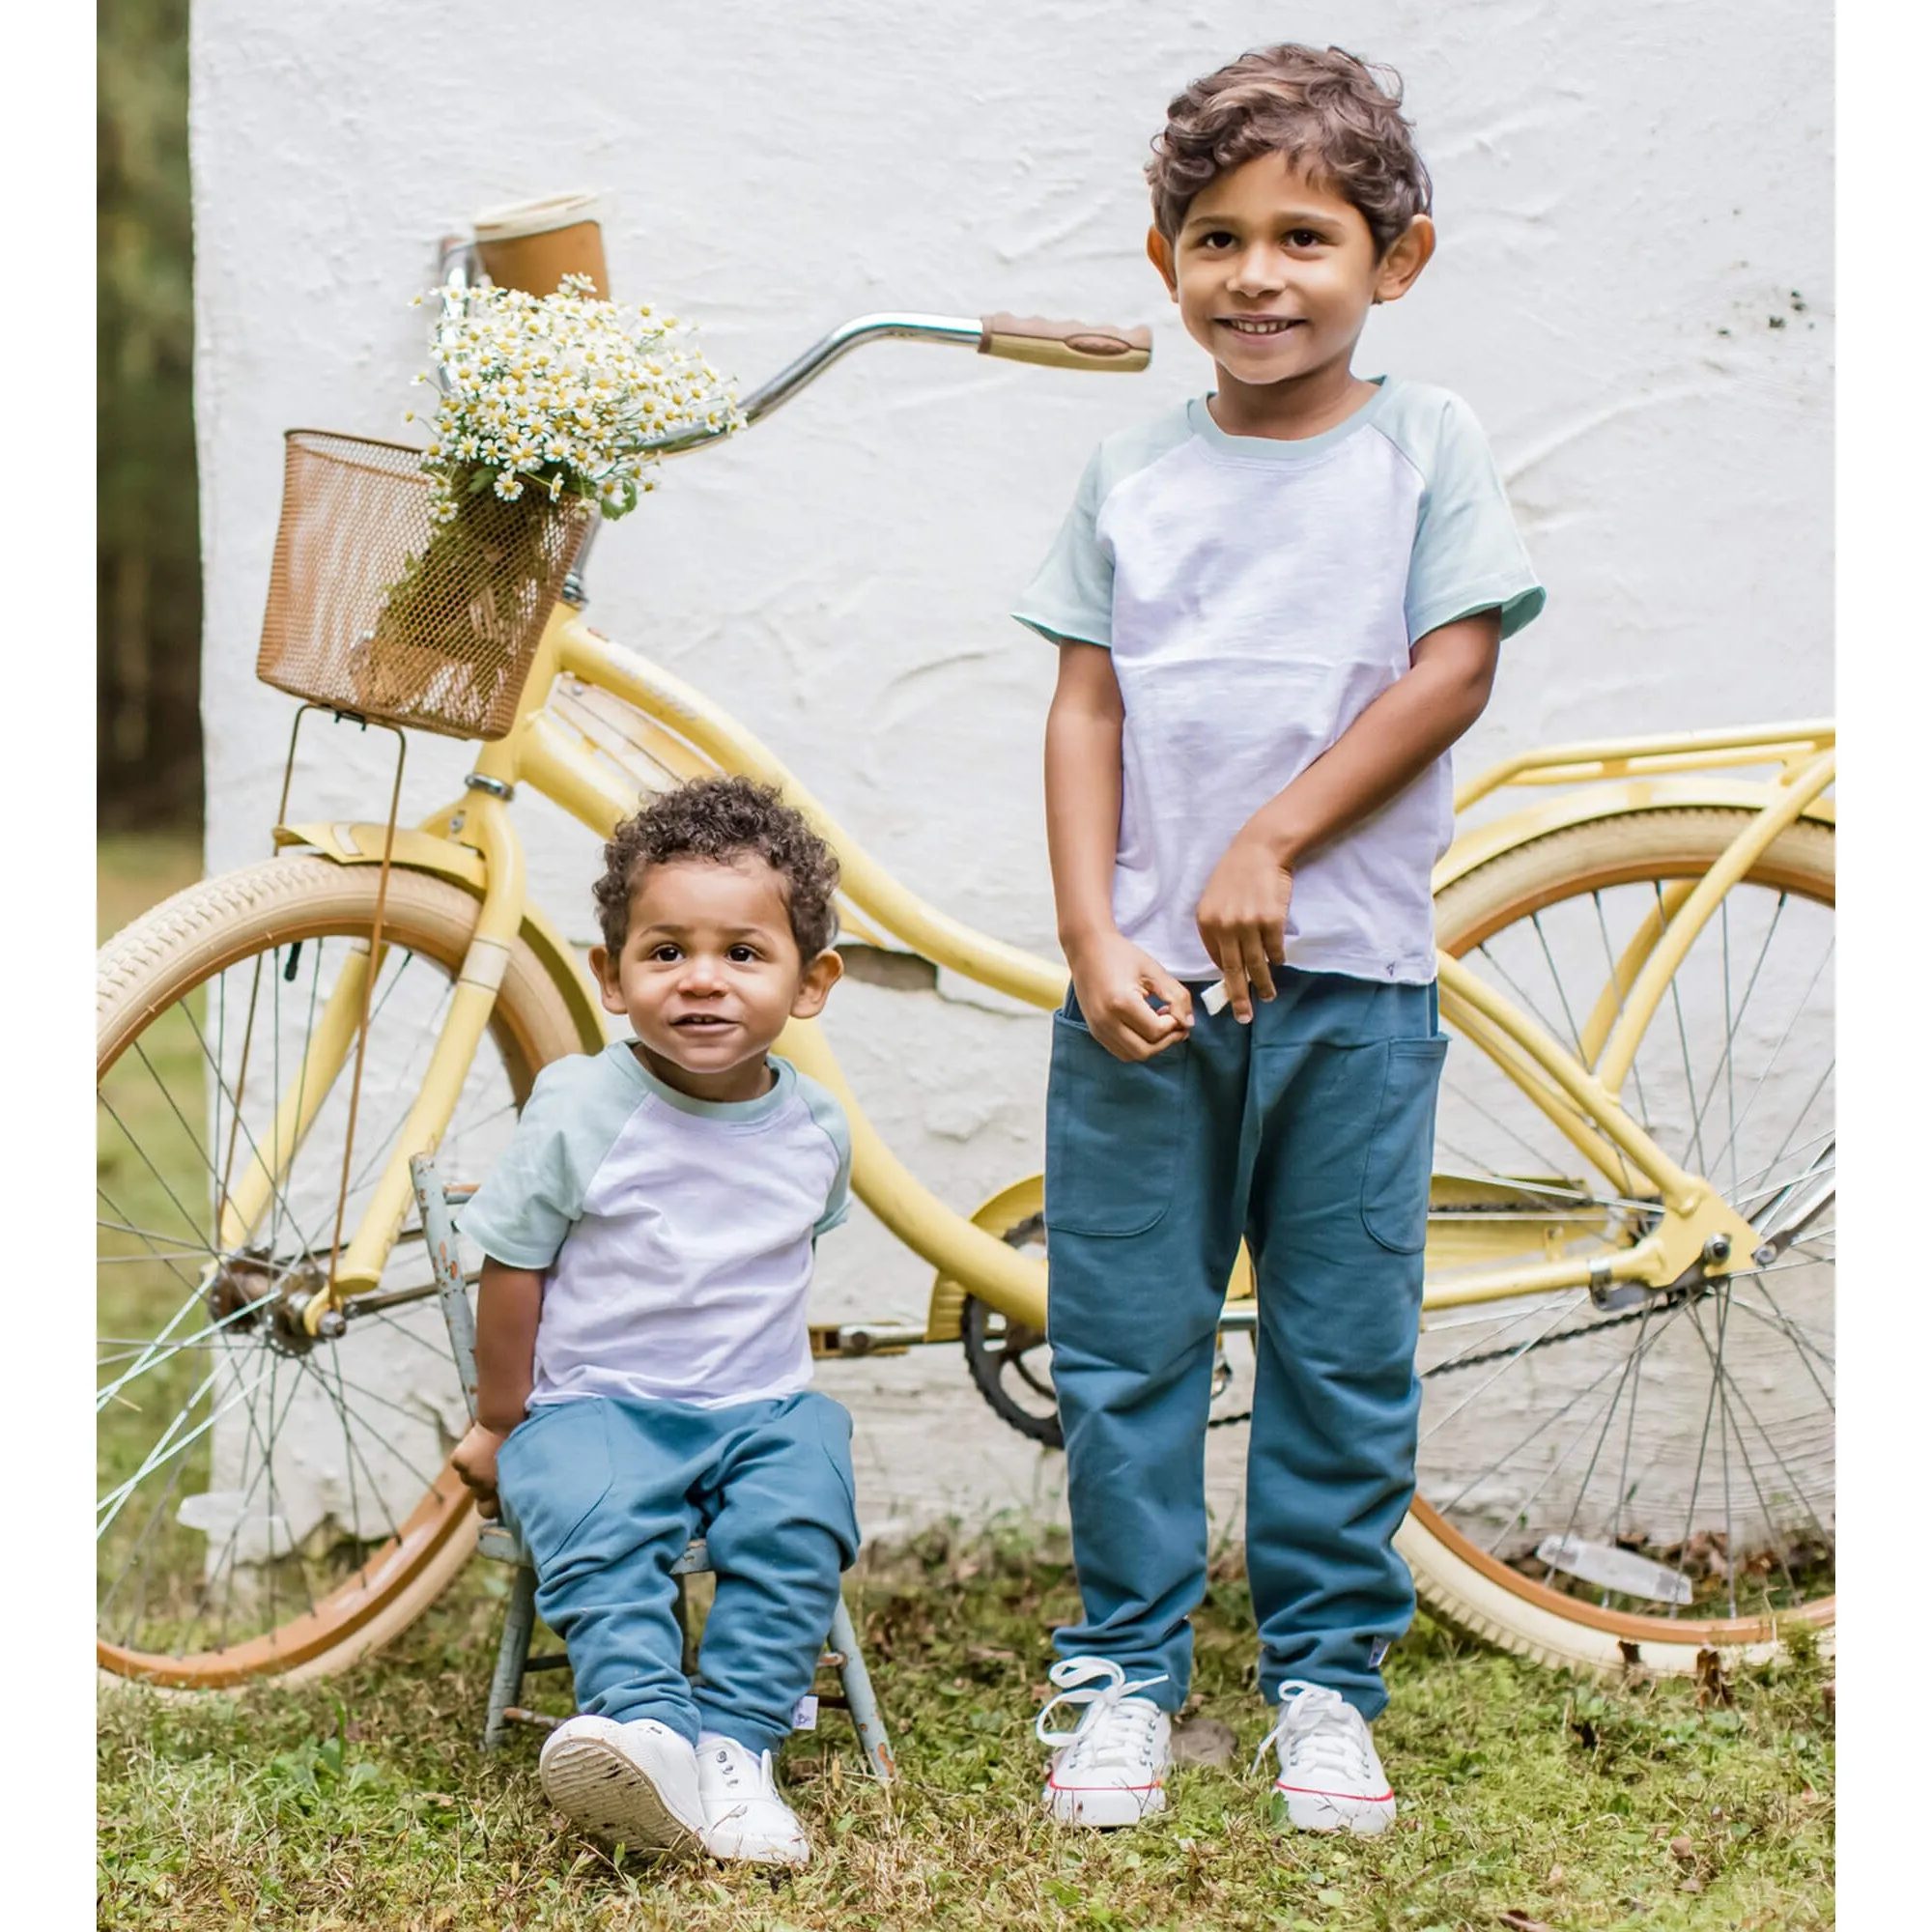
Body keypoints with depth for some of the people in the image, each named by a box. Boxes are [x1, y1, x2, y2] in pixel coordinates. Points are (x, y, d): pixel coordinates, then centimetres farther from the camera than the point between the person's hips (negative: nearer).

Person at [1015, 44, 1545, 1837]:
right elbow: (1087, 711, 4)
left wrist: (1274, 845, -13)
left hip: (1348, 976, -1)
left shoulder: (1423, 442, 2)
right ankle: (1125, 1670, 18)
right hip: (1142, 982, 2)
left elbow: (1453, 673, -6)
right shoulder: (1133, 473, 7)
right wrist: (1093, 939, -7)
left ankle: (1324, 1675, 19)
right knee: (1124, 1336, 6)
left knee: (1343, 1347, 6)